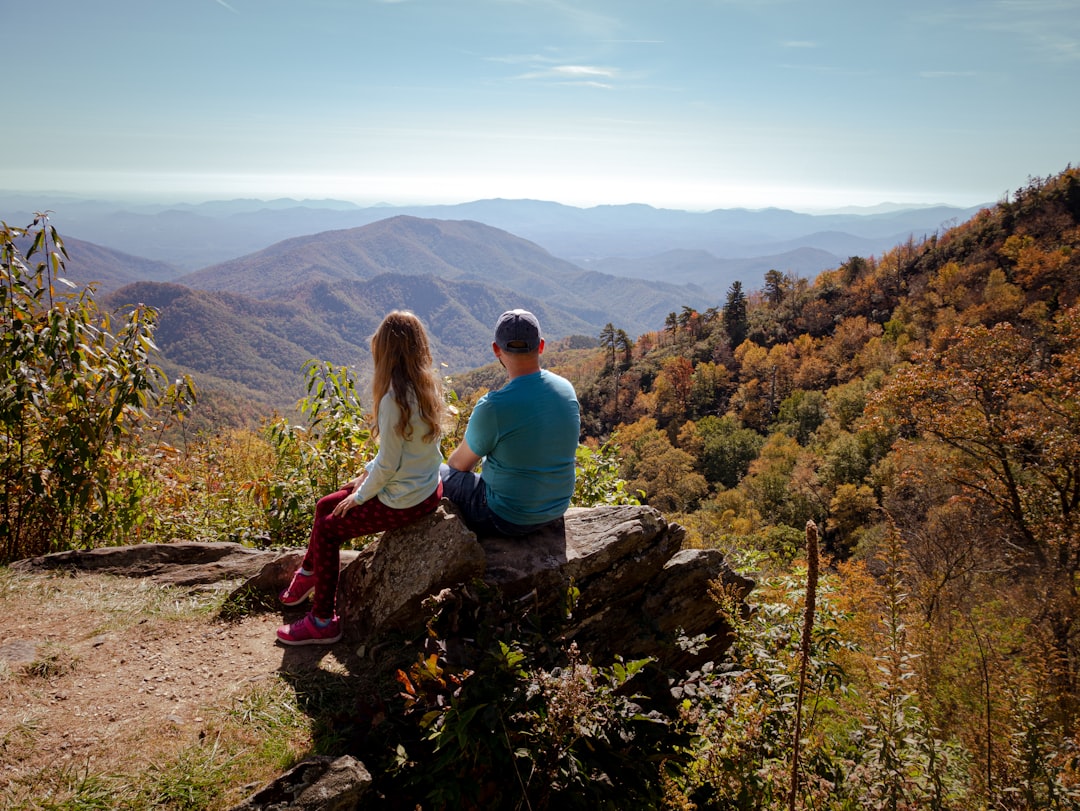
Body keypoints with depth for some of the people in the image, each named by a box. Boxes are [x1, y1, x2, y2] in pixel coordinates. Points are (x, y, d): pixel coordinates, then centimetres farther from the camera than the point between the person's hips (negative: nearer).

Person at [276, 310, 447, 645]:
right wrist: (368, 471, 12)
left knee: (327, 529, 4)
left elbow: (388, 464, -21)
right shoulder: (427, 385, 0)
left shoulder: (394, 398, -27)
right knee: (325, 505, 19)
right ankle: (308, 576, 40)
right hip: (426, 488, 9)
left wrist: (360, 495, -5)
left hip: (403, 501, -9)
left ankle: (322, 622, 14)